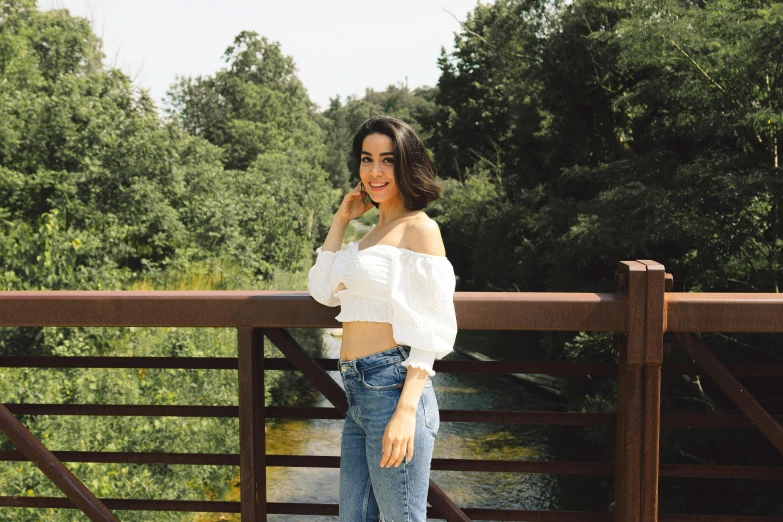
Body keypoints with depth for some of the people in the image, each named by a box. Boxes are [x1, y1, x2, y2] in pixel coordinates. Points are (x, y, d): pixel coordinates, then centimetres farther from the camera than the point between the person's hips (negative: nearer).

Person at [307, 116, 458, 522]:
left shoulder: (419, 229, -8)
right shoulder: (373, 233, 18)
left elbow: (431, 331, -14)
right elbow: (321, 289, 15)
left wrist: (406, 411, -22)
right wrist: (340, 220, 12)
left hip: (392, 387, -9)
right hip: (358, 393, 9)